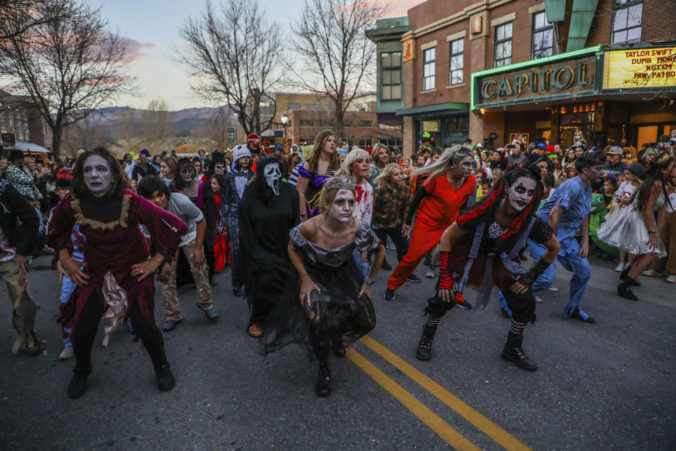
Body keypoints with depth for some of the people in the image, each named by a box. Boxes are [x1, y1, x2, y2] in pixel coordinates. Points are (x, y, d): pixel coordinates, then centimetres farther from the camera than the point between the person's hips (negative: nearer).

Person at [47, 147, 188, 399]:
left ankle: (162, 367, 25)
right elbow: (55, 231, 9)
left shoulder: (131, 202, -27)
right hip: (95, 272, 3)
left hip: (134, 271, -2)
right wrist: (66, 260, 3)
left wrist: (156, 261, -15)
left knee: (143, 326, -6)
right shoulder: (72, 204, -16)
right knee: (82, 329, 0)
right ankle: (81, 372, 34)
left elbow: (174, 227, -20)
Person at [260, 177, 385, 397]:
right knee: (317, 318, -26)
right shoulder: (310, 228, -33)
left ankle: (337, 336, 38)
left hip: (344, 274, 3)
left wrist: (369, 281, -3)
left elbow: (380, 251, -8)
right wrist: (305, 279, -16)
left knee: (367, 321, 1)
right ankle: (323, 368, 3)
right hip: (314, 274, -2)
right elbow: (292, 249, -11)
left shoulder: (359, 229, -29)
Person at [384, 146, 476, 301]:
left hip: (449, 225, 4)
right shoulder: (437, 177, -22)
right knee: (412, 258, 0)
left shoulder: (470, 181, -9)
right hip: (427, 223, -4)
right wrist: (407, 222, -5)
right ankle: (391, 287, 20)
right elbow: (418, 197, -12)